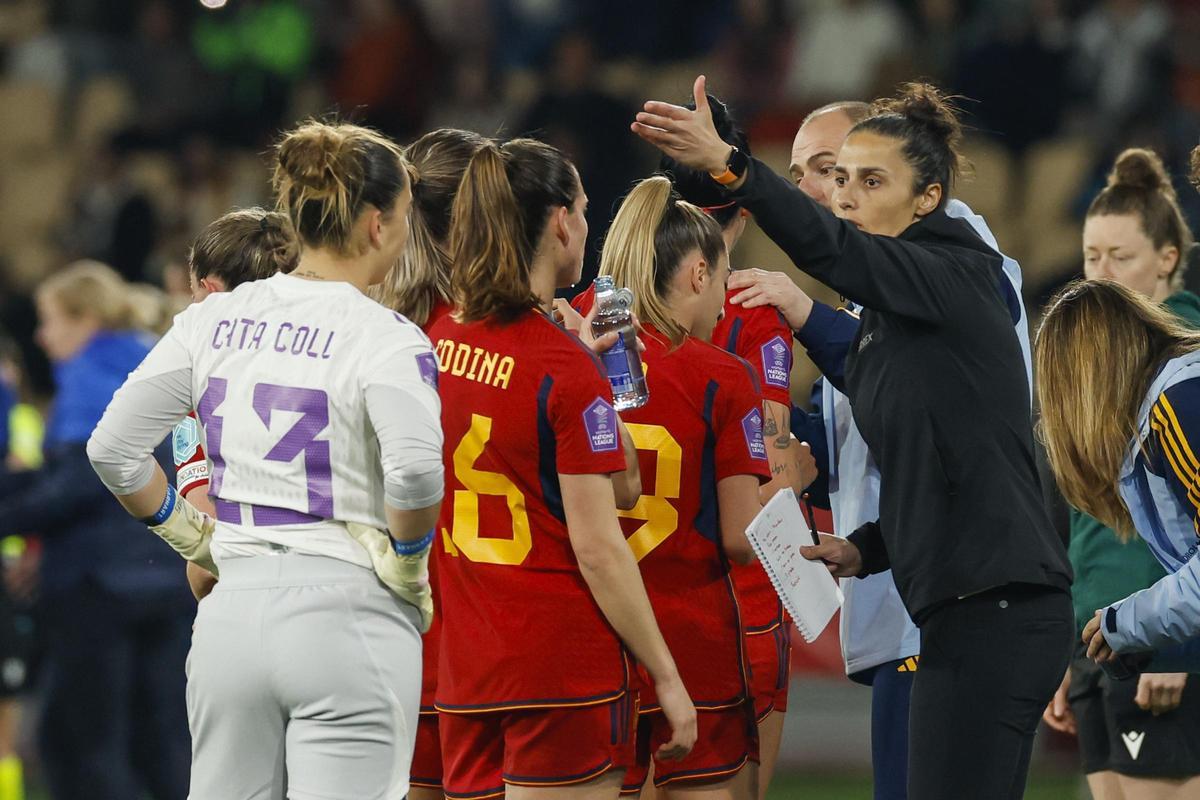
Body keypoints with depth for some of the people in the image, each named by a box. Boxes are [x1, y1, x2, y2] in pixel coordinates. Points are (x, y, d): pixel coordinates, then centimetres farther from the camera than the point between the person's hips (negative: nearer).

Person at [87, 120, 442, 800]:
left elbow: (114, 447, 7)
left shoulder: (216, 319, 8)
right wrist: (408, 558, -9)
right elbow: (415, 469, -26)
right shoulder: (384, 337, -9)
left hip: (233, 614, 6)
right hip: (349, 617, -6)